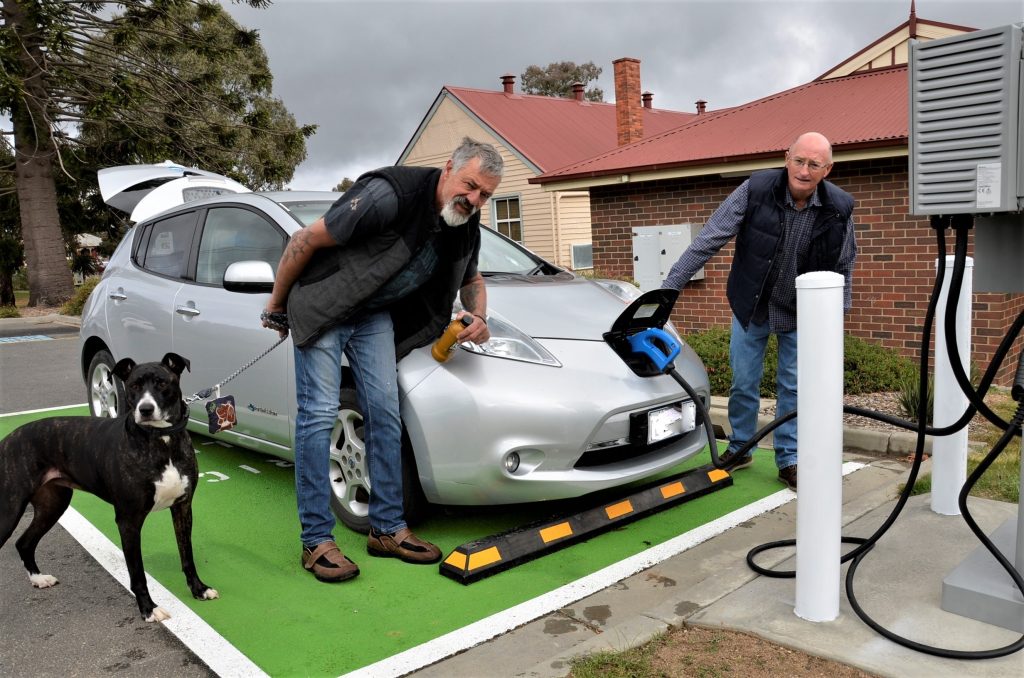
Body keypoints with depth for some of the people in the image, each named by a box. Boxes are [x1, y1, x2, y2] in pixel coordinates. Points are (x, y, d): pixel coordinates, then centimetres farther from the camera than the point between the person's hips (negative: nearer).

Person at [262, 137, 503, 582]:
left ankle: (387, 528, 10)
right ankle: (316, 541, -1)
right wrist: (277, 304, -10)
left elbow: (472, 281, 17)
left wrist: (479, 318, -5)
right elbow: (306, 240, -21)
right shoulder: (391, 195, -28)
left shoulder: (466, 230, -4)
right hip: (321, 307, -6)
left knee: (385, 412, 0)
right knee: (319, 415, -10)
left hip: (375, 315, 7)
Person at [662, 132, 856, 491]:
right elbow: (708, 240, -19)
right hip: (750, 306, -1)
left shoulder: (839, 208, -14)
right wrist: (669, 286, -22)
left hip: (800, 314, 1)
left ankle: (788, 460, 22)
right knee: (743, 383, 9)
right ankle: (740, 449, 29)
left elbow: (843, 269, 0)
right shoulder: (755, 190, -21)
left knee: (793, 388, 8)